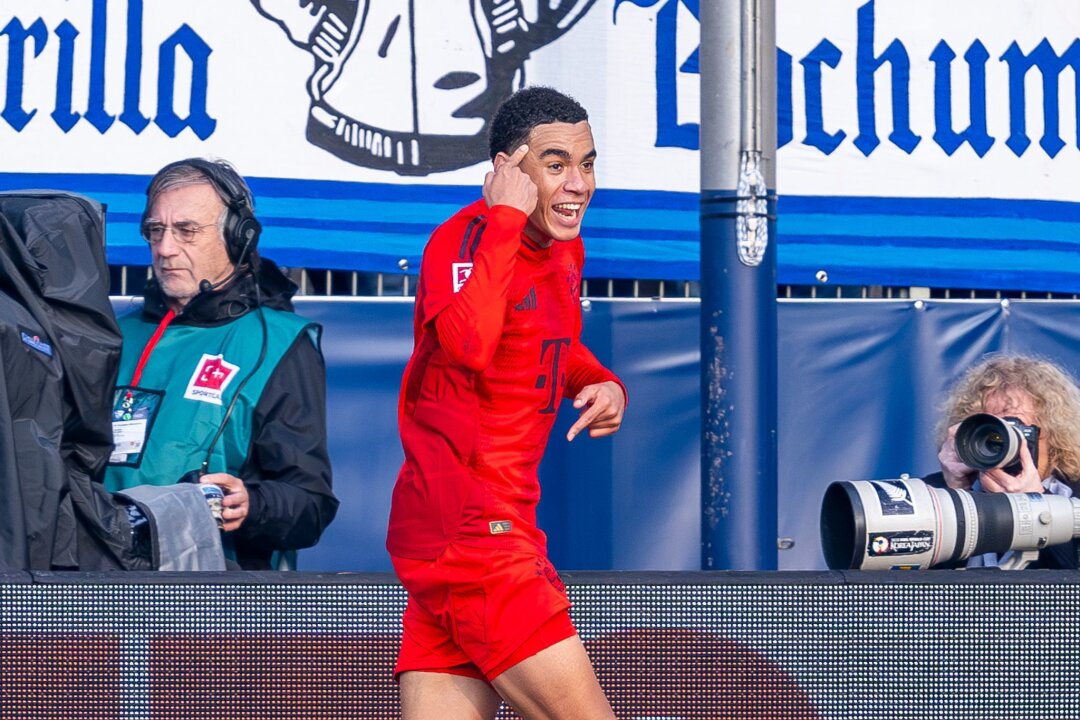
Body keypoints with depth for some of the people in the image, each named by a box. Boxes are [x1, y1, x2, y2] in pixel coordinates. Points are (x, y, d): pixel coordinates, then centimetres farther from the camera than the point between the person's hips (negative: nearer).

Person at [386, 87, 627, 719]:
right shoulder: (463, 239, -13)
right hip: (468, 529, -9)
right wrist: (505, 218, -26)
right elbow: (468, 343, -34)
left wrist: (601, 383, 14)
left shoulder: (566, 250, 15)